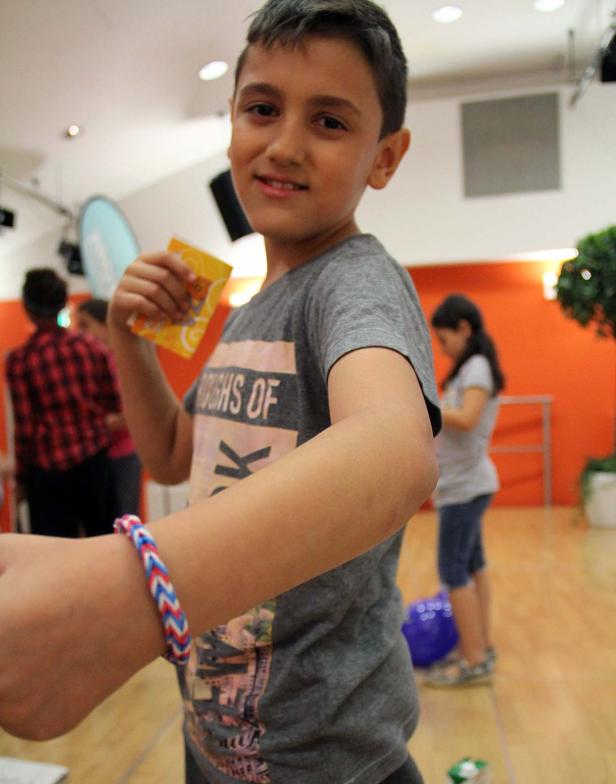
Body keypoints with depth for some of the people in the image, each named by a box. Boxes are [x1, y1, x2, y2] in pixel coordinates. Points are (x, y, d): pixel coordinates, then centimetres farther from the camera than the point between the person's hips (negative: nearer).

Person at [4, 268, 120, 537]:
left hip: (48, 469, -3)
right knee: (103, 537, 18)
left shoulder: (19, 359, -11)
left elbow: (24, 428, -10)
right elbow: (114, 403, 1)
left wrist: (20, 477, 2)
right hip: (94, 461, 3)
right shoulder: (92, 347, -4)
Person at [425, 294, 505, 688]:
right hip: (465, 482, 10)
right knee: (472, 564, 15)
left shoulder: (477, 367, -14)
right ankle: (482, 647, 26)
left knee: (453, 569, -5)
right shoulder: (470, 368, 14)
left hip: (465, 484, -10)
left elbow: (466, 420, -27)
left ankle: (474, 662, 3)